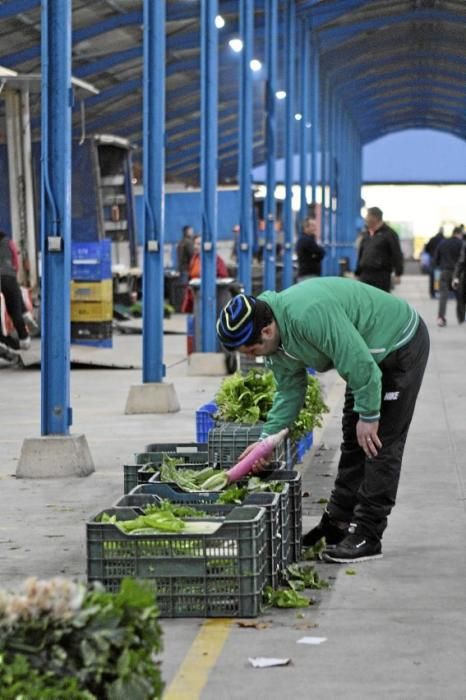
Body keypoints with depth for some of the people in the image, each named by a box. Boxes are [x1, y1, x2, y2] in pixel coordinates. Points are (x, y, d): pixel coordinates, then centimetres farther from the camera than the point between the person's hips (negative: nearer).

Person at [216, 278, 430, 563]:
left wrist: (368, 416, -23)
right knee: (353, 442, 14)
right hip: (371, 353, 10)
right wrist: (267, 437, -6)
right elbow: (290, 391, 5)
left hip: (403, 346, -10)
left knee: (378, 442, -10)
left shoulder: (310, 315, -38)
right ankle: (338, 523, 22)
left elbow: (361, 363, -33)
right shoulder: (277, 339, -7)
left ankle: (367, 535, -7)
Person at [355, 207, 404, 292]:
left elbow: (397, 255, -6)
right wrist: (357, 273, 18)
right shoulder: (366, 234, 16)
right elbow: (360, 254, 21)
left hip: (381, 276, -6)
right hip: (365, 275, 6)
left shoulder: (389, 233, -3)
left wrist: (398, 274, -12)